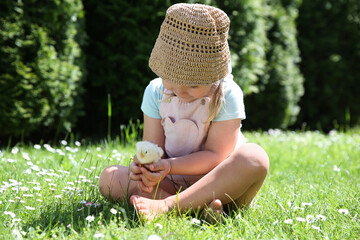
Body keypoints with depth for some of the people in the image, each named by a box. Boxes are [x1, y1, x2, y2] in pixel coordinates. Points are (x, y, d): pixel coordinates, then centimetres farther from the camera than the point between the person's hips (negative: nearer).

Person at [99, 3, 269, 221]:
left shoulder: (227, 96, -14)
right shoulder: (156, 92, -2)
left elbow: (216, 155, -17)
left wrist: (170, 166, -29)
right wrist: (143, 164, -27)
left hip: (217, 184, -3)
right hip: (172, 183, 4)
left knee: (255, 156, -34)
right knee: (109, 177, -17)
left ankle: (168, 205, -39)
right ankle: (199, 206, -35)